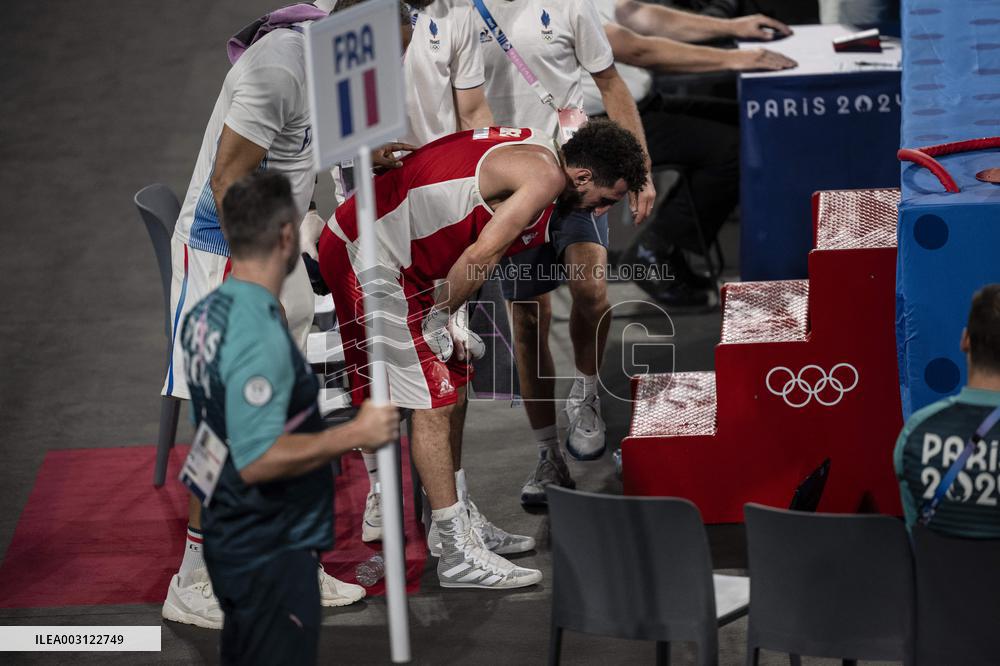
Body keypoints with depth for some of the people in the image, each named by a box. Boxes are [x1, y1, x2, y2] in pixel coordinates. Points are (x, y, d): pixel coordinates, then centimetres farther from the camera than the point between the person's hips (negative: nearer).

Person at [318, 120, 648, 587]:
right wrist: (439, 318, -9)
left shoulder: (534, 148, 12)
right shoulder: (545, 176, -18)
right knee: (431, 402, -9)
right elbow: (481, 255, -23)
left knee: (452, 385, 17)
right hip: (371, 255, -10)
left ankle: (457, 521, 27)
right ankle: (458, 555, -6)